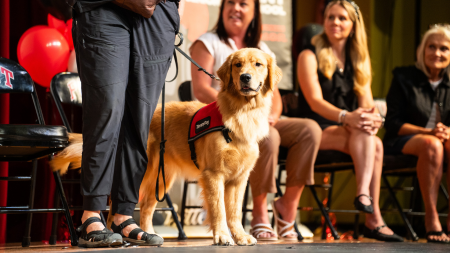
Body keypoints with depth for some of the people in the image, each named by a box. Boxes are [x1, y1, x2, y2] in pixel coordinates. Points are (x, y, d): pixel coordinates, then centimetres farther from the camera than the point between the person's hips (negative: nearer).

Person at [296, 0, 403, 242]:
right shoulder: (310, 56, -1)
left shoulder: (359, 60, 17)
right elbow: (315, 101, -14)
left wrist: (372, 116, -20)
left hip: (349, 130, 5)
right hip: (317, 130, -5)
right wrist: (346, 117, -32)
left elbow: (366, 101, 5)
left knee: (375, 144, -28)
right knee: (364, 134, -32)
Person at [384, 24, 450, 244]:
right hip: (402, 142, -3)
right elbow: (393, 123, -6)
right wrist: (428, 132, -20)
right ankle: (431, 219, -36)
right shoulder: (404, 78, -1)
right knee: (431, 145, -38)